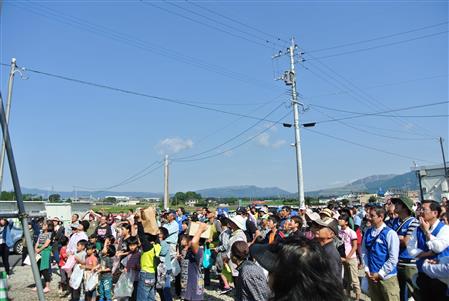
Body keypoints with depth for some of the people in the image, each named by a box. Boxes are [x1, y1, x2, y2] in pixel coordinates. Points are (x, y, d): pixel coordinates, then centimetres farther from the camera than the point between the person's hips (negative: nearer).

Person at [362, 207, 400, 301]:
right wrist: (367, 270, -1)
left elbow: (393, 259, -14)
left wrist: (380, 274, -12)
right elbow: (364, 252, 8)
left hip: (387, 277, -5)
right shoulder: (368, 232, 3)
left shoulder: (390, 233, -13)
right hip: (371, 276, 5)